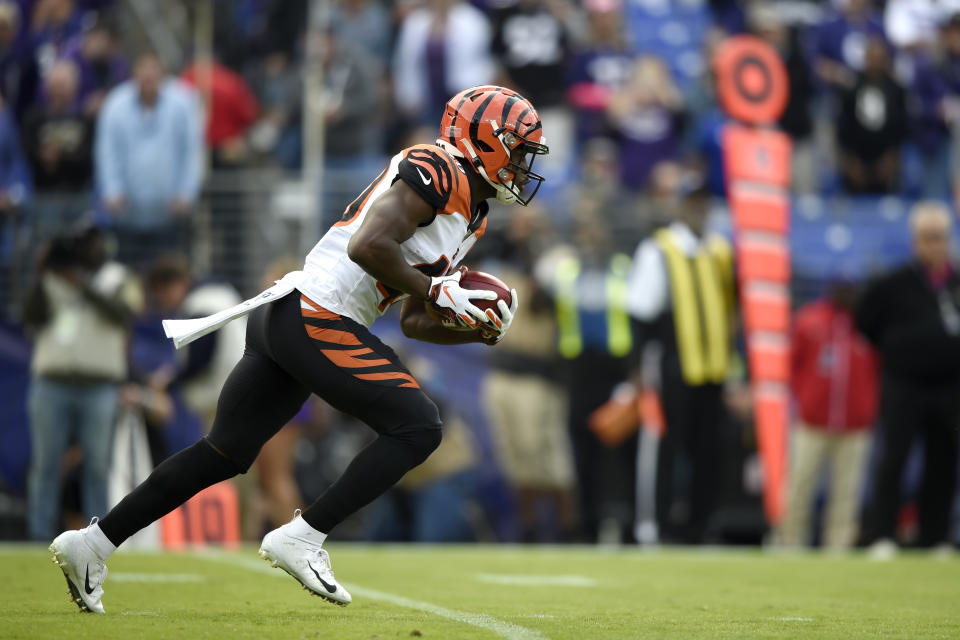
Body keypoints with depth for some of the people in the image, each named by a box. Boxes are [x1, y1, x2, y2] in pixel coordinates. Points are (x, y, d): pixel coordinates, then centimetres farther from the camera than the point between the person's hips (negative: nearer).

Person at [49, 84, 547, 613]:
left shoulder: (470, 218, 23)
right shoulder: (436, 170, -8)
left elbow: (414, 323, 25)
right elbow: (368, 246, -21)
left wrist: (480, 330, 9)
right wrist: (436, 291, -12)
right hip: (316, 316, -10)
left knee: (226, 454, 13)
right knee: (416, 427, -9)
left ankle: (91, 544, 16)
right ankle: (301, 539, -9)